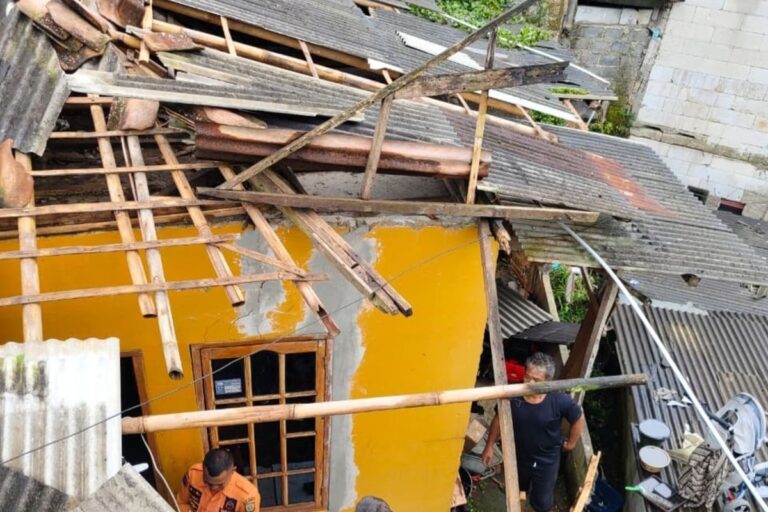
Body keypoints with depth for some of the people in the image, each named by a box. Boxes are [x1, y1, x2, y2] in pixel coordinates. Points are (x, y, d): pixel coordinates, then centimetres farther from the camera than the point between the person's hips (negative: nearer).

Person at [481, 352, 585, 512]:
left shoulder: (560, 401, -29)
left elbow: (579, 420, -9)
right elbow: (499, 419, -7)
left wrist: (571, 443, 2)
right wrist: (489, 446, 0)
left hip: (546, 460, -2)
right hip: (518, 456, 2)